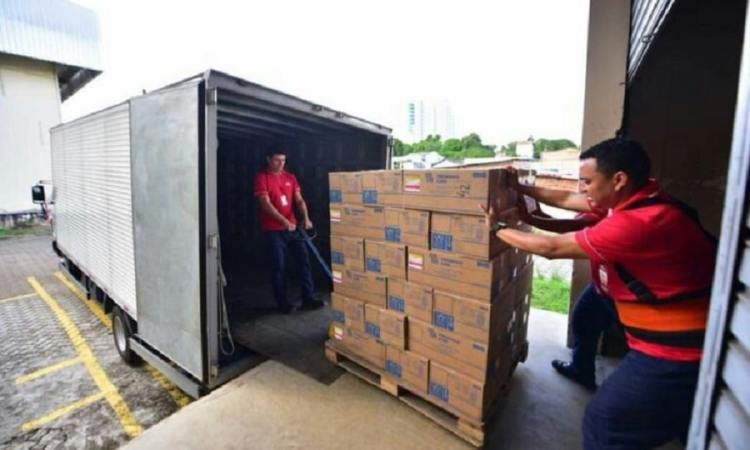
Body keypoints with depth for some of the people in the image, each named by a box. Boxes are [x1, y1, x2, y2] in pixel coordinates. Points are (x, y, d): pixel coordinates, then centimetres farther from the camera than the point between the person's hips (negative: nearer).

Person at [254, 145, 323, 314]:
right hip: (273, 230, -5)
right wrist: (285, 221, -26)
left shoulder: (290, 177, 9)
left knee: (304, 260, 4)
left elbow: (299, 200, 2)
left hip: (292, 227, 5)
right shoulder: (262, 177, -6)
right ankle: (282, 302, 16)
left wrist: (306, 218, -16)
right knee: (279, 266, 2)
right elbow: (266, 204, -16)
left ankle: (308, 298, 14)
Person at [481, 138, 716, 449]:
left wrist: (497, 228, -13)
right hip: (678, 336, 10)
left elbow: (550, 248, -25)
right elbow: (568, 199, 8)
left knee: (604, 420, 4)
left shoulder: (638, 223, -31)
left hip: (676, 349, -10)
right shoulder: (638, 199, -1)